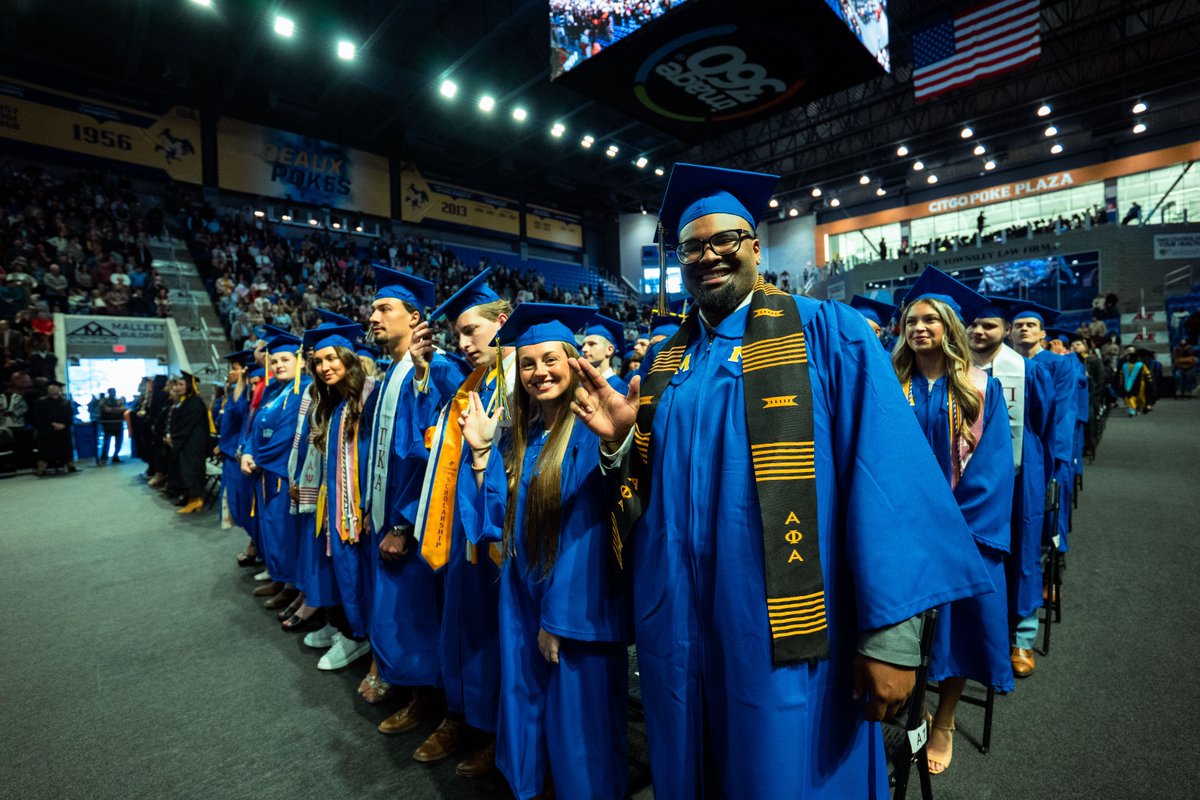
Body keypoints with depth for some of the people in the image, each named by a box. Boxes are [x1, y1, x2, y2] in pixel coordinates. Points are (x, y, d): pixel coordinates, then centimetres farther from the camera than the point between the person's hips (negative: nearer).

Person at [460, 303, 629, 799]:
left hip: (575, 603, -6)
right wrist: (481, 451, -4)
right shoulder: (516, 436, 5)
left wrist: (559, 615, -15)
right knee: (528, 704, 21)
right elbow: (498, 519, 2)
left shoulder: (589, 431, -16)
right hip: (522, 595, 7)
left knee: (575, 718, 11)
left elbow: (585, 534, -18)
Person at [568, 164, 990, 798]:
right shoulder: (662, 363, 7)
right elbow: (645, 487, 10)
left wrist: (893, 632, -18)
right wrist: (616, 441, -10)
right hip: (678, 628, 5)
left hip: (784, 633, -4)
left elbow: (887, 474, -15)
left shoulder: (828, 333, -7)